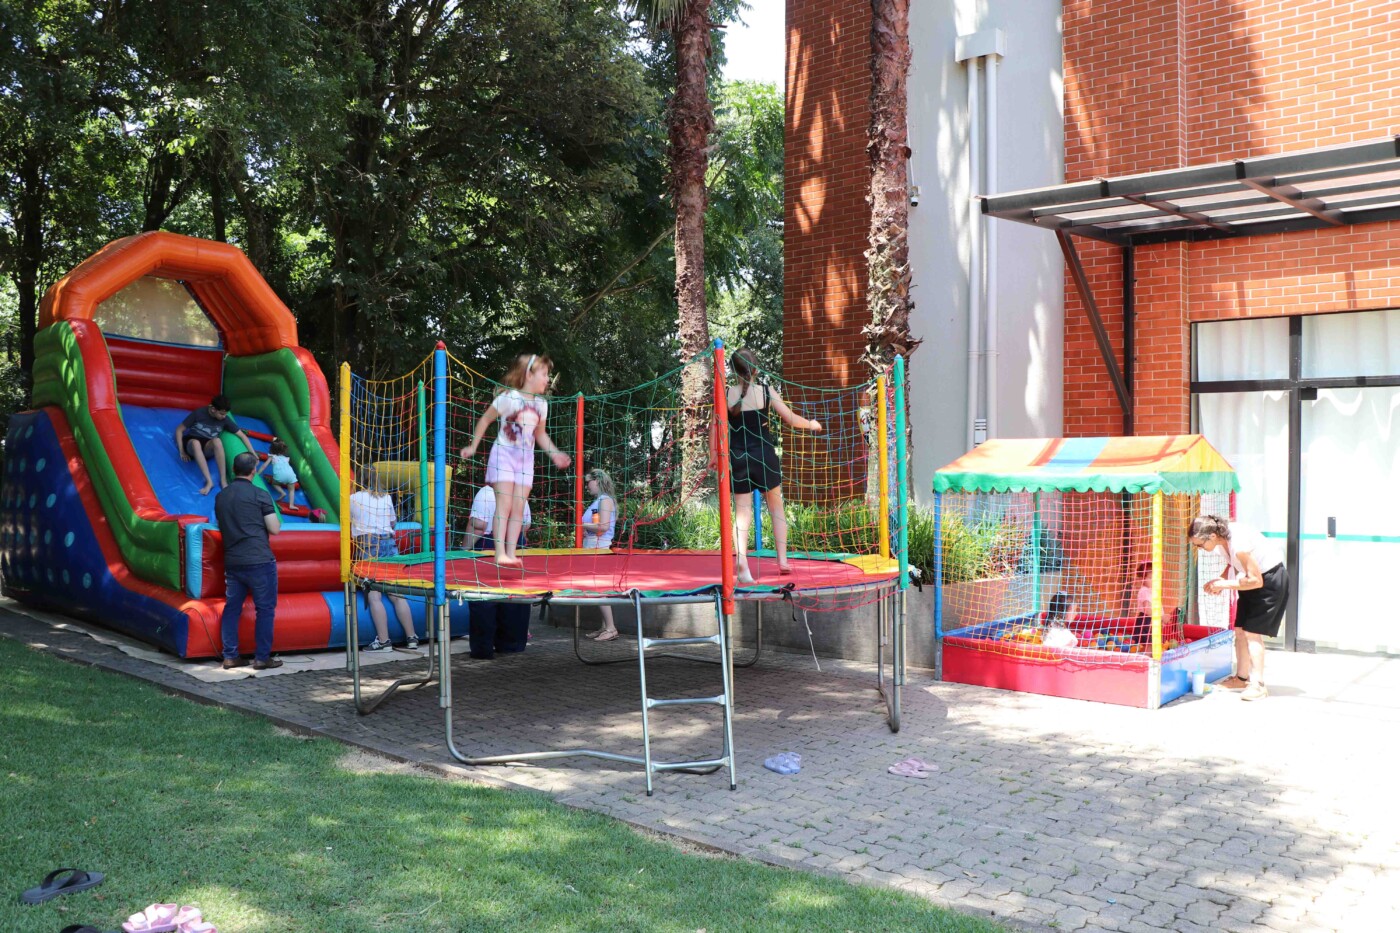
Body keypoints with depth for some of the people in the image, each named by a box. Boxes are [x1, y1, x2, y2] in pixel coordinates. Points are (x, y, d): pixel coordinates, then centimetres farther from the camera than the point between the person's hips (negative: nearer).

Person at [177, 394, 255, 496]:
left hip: (208, 448, 1)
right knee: (196, 442, -40)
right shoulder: (198, 413, -14)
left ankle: (223, 480, -34)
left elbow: (242, 435, -5)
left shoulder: (225, 419, -8)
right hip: (191, 443, -1)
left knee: (217, 441, -36)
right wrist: (182, 452, -11)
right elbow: (179, 430, -8)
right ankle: (209, 481, -43)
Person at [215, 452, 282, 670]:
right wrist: (275, 518, 13)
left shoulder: (221, 496, 10)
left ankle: (230, 656, 14)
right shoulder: (259, 495, -8)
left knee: (232, 608, 12)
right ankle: (262, 658, 3)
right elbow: (275, 529, -7)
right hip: (259, 560, -6)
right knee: (265, 609, 2)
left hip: (232, 561, 6)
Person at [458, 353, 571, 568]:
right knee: (504, 504, -13)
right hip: (504, 454, -5)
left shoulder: (541, 404, 6)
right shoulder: (509, 398, -12)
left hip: (526, 458, 6)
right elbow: (485, 420, -2)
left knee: (519, 508, 1)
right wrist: (473, 446, -1)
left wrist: (554, 453, 11)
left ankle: (511, 553, 3)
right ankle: (500, 553, -16)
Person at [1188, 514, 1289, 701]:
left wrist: (1224, 584, -23)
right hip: (1256, 575, 9)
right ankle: (1242, 677, 21)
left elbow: (1256, 581, -28)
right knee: (1240, 630, 9)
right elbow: (1233, 564, 10)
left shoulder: (1238, 544, -34)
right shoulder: (1224, 536, -8)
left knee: (1252, 631, -12)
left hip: (1270, 580, -9)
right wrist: (1220, 580, -7)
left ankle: (1257, 685, -10)